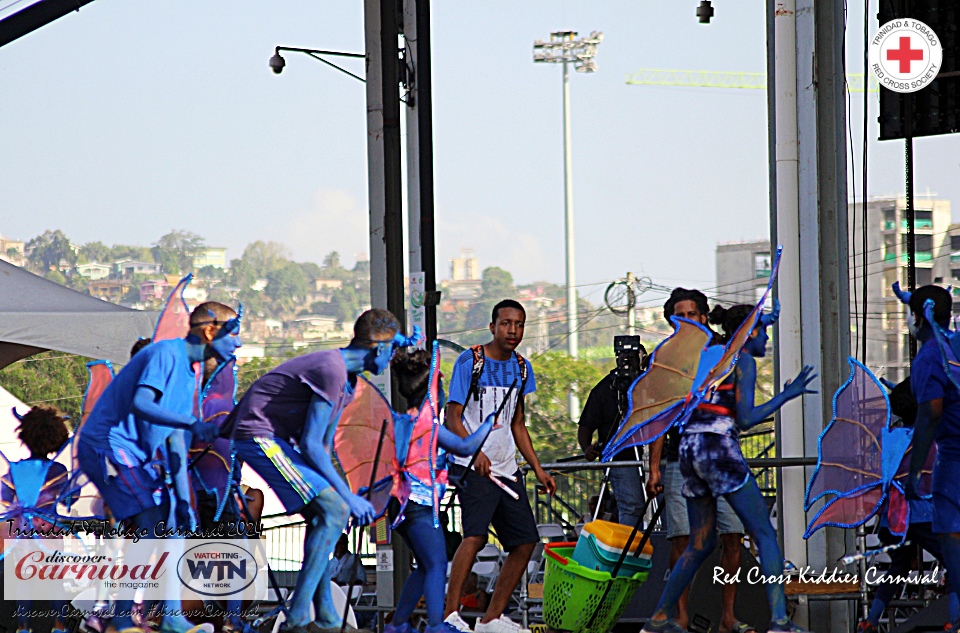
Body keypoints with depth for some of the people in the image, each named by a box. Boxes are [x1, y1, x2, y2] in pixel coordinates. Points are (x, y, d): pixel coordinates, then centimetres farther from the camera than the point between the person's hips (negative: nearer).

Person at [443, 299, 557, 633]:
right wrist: (475, 451, -26)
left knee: (525, 541, 3)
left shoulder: (521, 368, 13)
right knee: (476, 534, -24)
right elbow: (452, 418, -9)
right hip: (472, 467, -7)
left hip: (507, 468, 7)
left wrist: (537, 469, 15)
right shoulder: (469, 362, -6)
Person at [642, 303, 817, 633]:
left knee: (702, 544, 17)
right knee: (765, 534, -6)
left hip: (689, 446, 8)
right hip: (719, 447, -8)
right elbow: (746, 419, -9)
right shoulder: (743, 361, -1)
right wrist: (785, 396, -2)